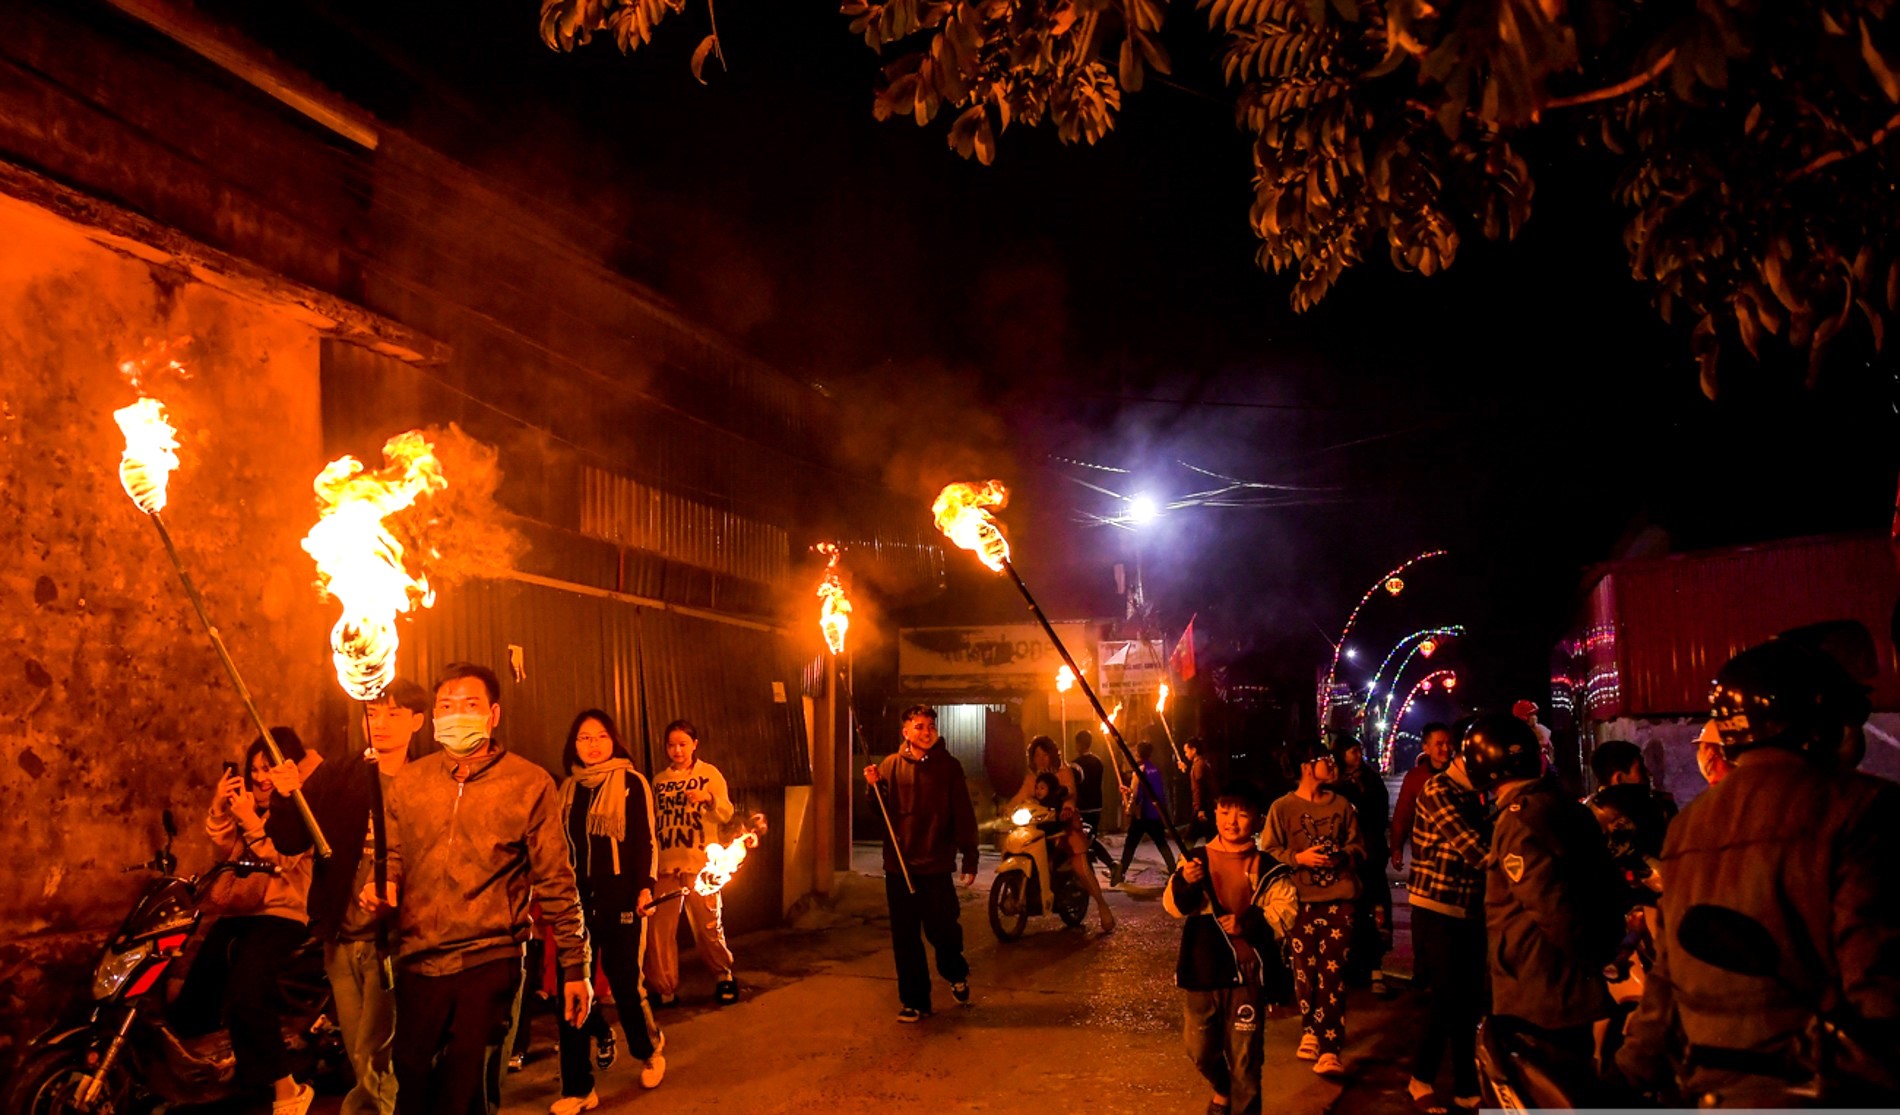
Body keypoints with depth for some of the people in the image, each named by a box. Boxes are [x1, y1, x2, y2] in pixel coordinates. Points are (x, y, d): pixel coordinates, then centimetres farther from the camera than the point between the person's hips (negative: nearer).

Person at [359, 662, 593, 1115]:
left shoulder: (530, 784, -5)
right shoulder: (409, 780, 6)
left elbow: (556, 882, -3)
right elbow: (392, 854, 19)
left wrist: (576, 966, -3)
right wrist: (380, 885, -4)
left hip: (490, 962, -3)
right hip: (418, 959, 4)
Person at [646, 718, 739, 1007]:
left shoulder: (709, 774, 1)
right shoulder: (659, 780, 10)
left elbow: (726, 815, -10)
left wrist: (709, 799, -30)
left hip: (700, 864, -3)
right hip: (665, 864, 3)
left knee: (708, 925, 2)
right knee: (659, 928, -2)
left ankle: (724, 976, 25)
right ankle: (664, 990, 12)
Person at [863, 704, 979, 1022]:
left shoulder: (949, 766, 1)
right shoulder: (890, 765, 5)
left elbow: (964, 816, 0)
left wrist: (970, 860, -4)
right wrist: (874, 787, -14)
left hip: (937, 866, -2)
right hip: (898, 866, 2)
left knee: (942, 929, 2)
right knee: (905, 938, 6)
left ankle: (957, 974, 33)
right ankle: (915, 1001, 18)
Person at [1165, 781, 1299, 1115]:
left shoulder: (1267, 869, -4)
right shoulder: (1197, 859, 0)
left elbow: (1286, 912, -9)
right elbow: (1174, 906, -8)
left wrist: (1248, 924, -22)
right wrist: (1185, 882, -30)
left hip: (1246, 972, -2)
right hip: (1200, 970, 2)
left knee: (1244, 1056, 4)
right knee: (1200, 1049, 16)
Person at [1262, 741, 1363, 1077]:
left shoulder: (1342, 805, 10)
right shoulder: (1282, 808, 0)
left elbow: (1358, 846, 15)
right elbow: (1268, 852, 0)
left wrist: (1343, 857, -5)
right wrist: (1299, 858, -15)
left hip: (1338, 899, 1)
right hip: (1301, 900, -1)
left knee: (1333, 974, -6)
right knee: (1305, 971, 5)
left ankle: (1329, 1049, -4)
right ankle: (1310, 1031, 28)